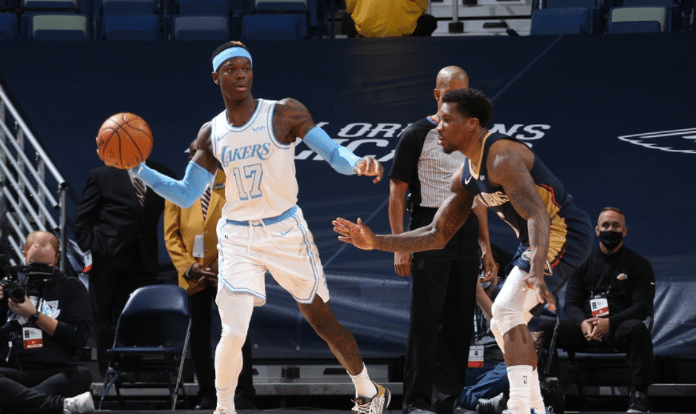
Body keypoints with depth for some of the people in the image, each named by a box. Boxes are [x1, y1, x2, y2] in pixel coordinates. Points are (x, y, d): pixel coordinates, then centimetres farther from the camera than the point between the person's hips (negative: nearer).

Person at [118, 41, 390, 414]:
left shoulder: (284, 113, -6)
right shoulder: (211, 135, 4)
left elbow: (332, 152, -13)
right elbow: (186, 195, 8)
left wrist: (357, 163, -35)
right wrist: (140, 170, -3)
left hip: (286, 233, -1)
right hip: (237, 239, 2)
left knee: (325, 324, 8)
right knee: (233, 334, -15)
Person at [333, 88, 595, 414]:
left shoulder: (501, 157, -23)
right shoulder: (466, 176, 9)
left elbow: (537, 215, -34)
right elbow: (437, 235, 14)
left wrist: (536, 271, -49)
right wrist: (376, 242, 5)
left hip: (563, 233, -10)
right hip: (534, 241, 10)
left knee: (507, 313, -21)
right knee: (506, 321, 16)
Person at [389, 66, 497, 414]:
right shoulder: (416, 136, -2)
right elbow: (397, 194, -4)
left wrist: (486, 246, 14)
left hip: (466, 234, 5)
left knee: (459, 320, 5)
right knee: (426, 319, -8)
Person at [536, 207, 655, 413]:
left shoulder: (639, 264, 8)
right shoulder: (583, 264, 17)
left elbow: (643, 307, -3)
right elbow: (571, 304, 10)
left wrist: (609, 323, -20)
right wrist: (583, 323, -16)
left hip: (618, 328, -3)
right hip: (585, 327, 3)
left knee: (637, 328, -38)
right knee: (545, 328, -22)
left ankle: (639, 395, -35)